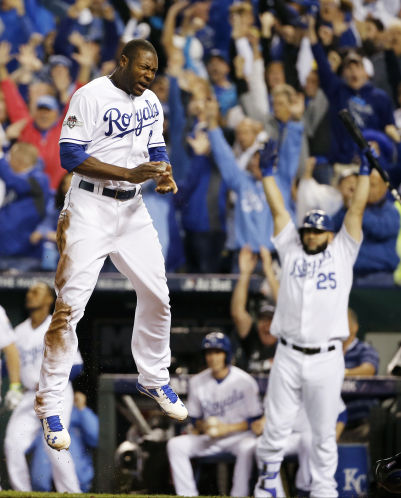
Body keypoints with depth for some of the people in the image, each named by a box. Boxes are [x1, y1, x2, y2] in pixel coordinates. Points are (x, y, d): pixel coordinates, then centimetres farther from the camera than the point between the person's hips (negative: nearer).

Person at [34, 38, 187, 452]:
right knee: (70, 304, -10)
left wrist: (164, 174, -8)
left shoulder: (150, 103, 9)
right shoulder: (90, 97, -13)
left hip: (132, 209, 7)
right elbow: (70, 156, -18)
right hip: (90, 208, -7)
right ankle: (50, 404, -5)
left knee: (156, 295, 11)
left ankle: (154, 379, 33)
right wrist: (129, 173, -24)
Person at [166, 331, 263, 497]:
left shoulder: (244, 381, -8)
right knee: (175, 444, -18)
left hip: (238, 434, -4)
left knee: (247, 447, -39)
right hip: (208, 438, 4)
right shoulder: (197, 382, 5)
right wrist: (203, 426, -12)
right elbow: (195, 417, 12)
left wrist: (227, 428, -19)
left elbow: (255, 420, -7)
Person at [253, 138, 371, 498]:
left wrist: (365, 171, -1)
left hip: (327, 359, -1)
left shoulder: (341, 254, 8)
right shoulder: (291, 252, 12)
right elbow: (278, 210, 10)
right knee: (277, 427, 1)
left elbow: (357, 209, 4)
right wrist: (267, 172, 8)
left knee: (324, 434, 4)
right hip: (288, 357, 1)